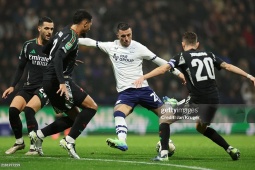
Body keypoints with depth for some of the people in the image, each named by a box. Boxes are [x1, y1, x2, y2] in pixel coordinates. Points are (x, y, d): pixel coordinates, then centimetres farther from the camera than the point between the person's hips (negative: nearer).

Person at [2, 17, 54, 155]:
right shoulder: (28, 46, 4)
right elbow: (21, 68, 13)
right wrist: (12, 86, 9)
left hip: (45, 88, -4)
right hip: (29, 86, 4)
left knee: (29, 110, -28)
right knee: (13, 109, -17)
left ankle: (35, 146, -14)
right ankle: (19, 142, 6)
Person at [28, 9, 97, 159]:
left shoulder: (63, 33, 15)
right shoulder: (72, 38, -13)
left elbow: (45, 50, 27)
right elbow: (58, 58, -26)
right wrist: (62, 83, -34)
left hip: (49, 82, 10)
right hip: (58, 81, -10)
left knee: (74, 117, 15)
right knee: (91, 106, -9)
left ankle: (39, 135, 10)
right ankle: (69, 141, -15)